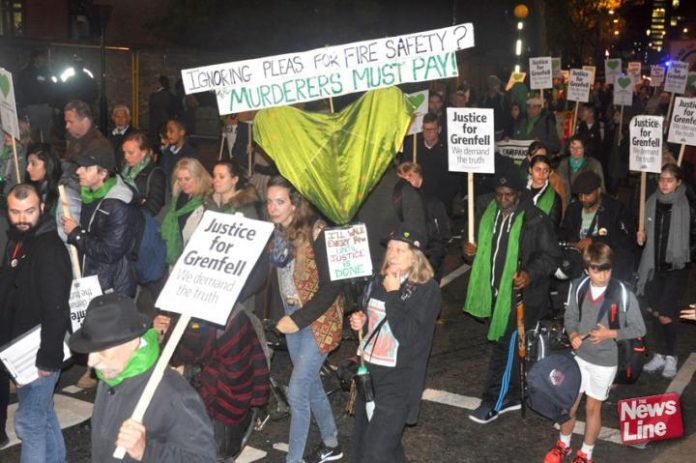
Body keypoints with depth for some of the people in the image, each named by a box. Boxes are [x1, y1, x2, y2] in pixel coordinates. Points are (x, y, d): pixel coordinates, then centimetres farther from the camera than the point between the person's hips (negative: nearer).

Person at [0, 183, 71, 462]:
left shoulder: (49, 249, -21)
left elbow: (56, 308, -26)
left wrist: (49, 357, -26)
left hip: (40, 351, -9)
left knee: (29, 421, -1)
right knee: (43, 413, 21)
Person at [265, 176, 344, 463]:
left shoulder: (316, 232, -19)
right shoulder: (275, 233, 0)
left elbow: (331, 286, -20)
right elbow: (277, 278, 9)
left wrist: (298, 320, -20)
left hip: (319, 320, -7)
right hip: (291, 319, 7)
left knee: (296, 392, -7)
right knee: (311, 384, 19)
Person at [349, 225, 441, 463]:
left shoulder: (427, 290, -13)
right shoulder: (380, 281, 6)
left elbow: (408, 334, -25)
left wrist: (393, 295, -20)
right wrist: (361, 321, 2)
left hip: (397, 382, -7)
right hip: (369, 374, 7)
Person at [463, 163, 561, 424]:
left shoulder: (535, 220, -14)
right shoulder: (489, 214, 6)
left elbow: (552, 256, -10)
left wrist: (531, 274, -26)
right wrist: (471, 250, -2)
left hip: (521, 295, -7)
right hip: (496, 292, 7)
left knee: (507, 347, -4)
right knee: (506, 344, 17)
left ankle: (494, 402, 8)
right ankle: (511, 396, 32)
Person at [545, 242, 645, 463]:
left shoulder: (623, 293, -20)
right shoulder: (578, 288, -11)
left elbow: (639, 328, -10)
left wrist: (610, 334, -22)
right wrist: (573, 335, -14)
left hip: (605, 361, -3)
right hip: (579, 356, 3)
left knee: (592, 407, 14)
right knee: (569, 403, 14)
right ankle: (563, 445, 40)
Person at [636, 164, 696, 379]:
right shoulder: (652, 202, 2)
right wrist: (642, 237, -3)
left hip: (676, 267, -5)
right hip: (655, 265, 5)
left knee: (666, 316, -7)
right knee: (656, 313, 12)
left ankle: (671, 357, 13)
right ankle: (660, 355, 26)